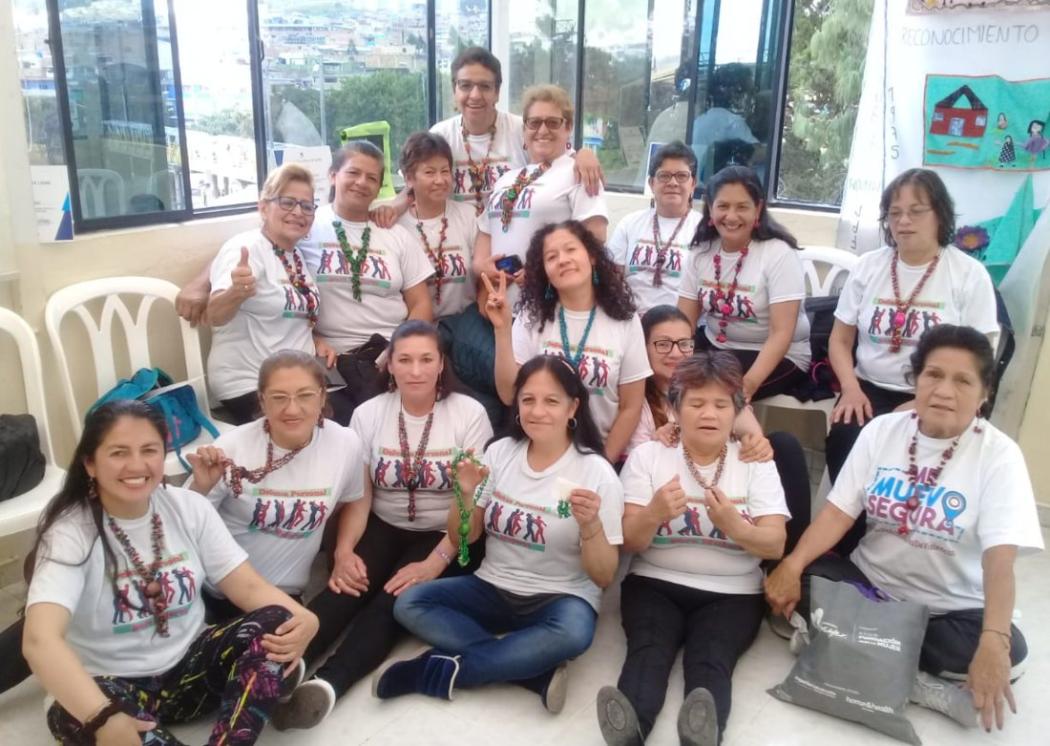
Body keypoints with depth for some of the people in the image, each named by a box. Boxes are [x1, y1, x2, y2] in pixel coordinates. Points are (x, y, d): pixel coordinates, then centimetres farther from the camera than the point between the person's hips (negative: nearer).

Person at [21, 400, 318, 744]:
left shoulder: (188, 507, -3)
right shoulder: (71, 533, -16)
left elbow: (248, 585, -6)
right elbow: (40, 639, -32)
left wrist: (301, 618, -29)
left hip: (189, 666, 4)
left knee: (277, 623, -23)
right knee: (73, 716, -37)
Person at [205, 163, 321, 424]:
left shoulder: (298, 255, 9)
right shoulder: (245, 248, -12)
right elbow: (215, 316, -26)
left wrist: (315, 341, 3)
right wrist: (237, 292, -46)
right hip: (249, 384, -7)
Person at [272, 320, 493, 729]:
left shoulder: (469, 414, -7)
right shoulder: (368, 414, 2)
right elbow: (359, 496, 0)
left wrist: (436, 562, -22)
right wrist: (344, 549, -18)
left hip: (445, 536, -3)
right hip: (384, 528, 3)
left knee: (396, 597, -30)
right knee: (349, 587, -27)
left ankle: (328, 683, -46)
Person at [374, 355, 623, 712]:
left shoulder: (597, 473, -10)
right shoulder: (499, 452, 0)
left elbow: (604, 576, -10)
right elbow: (463, 538, 5)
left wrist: (590, 524, -29)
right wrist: (467, 496, -15)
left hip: (560, 598, -4)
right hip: (492, 588, 4)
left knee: (573, 632, -37)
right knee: (409, 604, -19)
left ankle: (438, 672, -21)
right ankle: (539, 673, -21)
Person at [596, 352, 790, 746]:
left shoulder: (756, 462, 5)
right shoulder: (647, 455, 4)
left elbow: (775, 545, -5)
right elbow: (629, 541, -2)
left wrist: (732, 524, -27)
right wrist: (653, 514, -25)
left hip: (731, 592, 0)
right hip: (655, 583, 0)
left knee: (711, 659, -29)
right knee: (648, 651, -29)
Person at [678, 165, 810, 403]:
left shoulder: (779, 254, -16)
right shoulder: (702, 251, -1)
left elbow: (781, 334, -22)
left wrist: (749, 383, -38)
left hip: (777, 356, -5)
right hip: (716, 345, 5)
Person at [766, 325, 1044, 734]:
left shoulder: (999, 455, -12)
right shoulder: (881, 429, -3)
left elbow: (1000, 558, -24)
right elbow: (839, 512, -8)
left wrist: (993, 643, -40)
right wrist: (793, 564, -25)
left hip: (950, 609, -2)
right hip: (870, 583, 3)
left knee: (1010, 651, -31)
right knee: (805, 577, -24)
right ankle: (918, 684, -19)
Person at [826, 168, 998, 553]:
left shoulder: (970, 275, -1)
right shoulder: (868, 266, 8)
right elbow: (840, 339, 10)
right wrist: (850, 389, -10)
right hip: (870, 389, 2)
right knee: (844, 443, -28)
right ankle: (847, 547, -8)